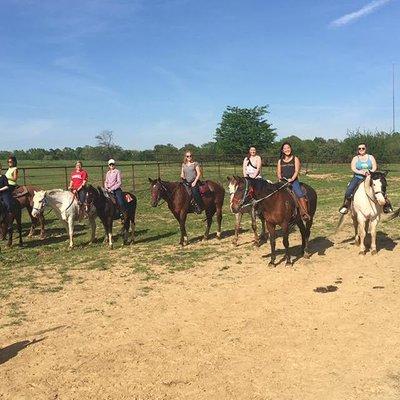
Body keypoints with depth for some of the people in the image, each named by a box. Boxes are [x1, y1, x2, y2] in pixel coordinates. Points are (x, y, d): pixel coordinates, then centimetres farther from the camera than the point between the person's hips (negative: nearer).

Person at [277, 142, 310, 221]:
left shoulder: (295, 159, 10)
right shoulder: (280, 161, 18)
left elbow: (297, 171, 0)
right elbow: (278, 172, 14)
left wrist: (292, 179, -16)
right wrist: (279, 177, -9)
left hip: (293, 181, -3)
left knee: (300, 194, -24)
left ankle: (305, 213, -28)